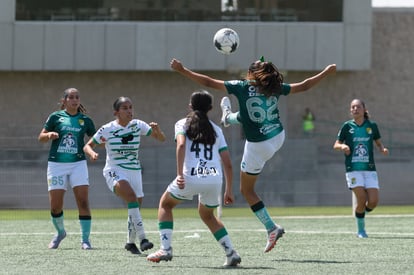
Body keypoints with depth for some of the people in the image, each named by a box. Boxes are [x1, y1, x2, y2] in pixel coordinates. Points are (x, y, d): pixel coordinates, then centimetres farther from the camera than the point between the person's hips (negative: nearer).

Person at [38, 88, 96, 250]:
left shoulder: (85, 120, 6)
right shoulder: (55, 117, 3)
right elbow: (41, 138, 7)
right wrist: (49, 135, -15)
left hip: (78, 164, 0)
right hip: (56, 164, 0)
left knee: (83, 202, -12)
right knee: (55, 206, 0)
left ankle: (85, 239, -6)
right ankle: (60, 233, 27)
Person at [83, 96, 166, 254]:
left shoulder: (138, 125, 1)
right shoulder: (107, 129, -7)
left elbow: (161, 139, 2)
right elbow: (87, 146, 0)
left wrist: (157, 130, -20)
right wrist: (92, 153, -22)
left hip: (134, 171, 5)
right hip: (114, 171, -5)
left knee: (136, 207, 6)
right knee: (131, 197, -30)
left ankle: (130, 242, 31)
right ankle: (142, 238, -34)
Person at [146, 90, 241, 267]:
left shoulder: (182, 124, 13)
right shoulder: (216, 130, 22)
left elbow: (181, 144, -9)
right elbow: (228, 164, 17)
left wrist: (180, 174, -16)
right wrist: (229, 191, 24)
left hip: (191, 177, -3)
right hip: (215, 178, 3)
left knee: (165, 204, 24)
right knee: (207, 215, 31)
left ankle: (165, 249, 9)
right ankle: (231, 253, 17)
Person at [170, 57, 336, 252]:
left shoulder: (243, 87, -15)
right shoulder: (276, 88, -4)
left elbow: (209, 82, -15)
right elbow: (304, 86, 7)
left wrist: (182, 70, -8)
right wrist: (327, 72, 21)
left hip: (258, 147, -6)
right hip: (278, 138, 6)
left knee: (247, 190, 11)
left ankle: (271, 228, 6)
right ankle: (229, 117, 73)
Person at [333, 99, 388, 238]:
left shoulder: (372, 126, 6)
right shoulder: (347, 126, 2)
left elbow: (378, 142, 18)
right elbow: (336, 145, 6)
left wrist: (383, 149, -4)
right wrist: (342, 146, -16)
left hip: (369, 169, 2)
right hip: (353, 169, -2)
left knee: (373, 201, -10)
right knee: (361, 199, -15)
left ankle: (361, 213, 25)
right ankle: (361, 229, 4)